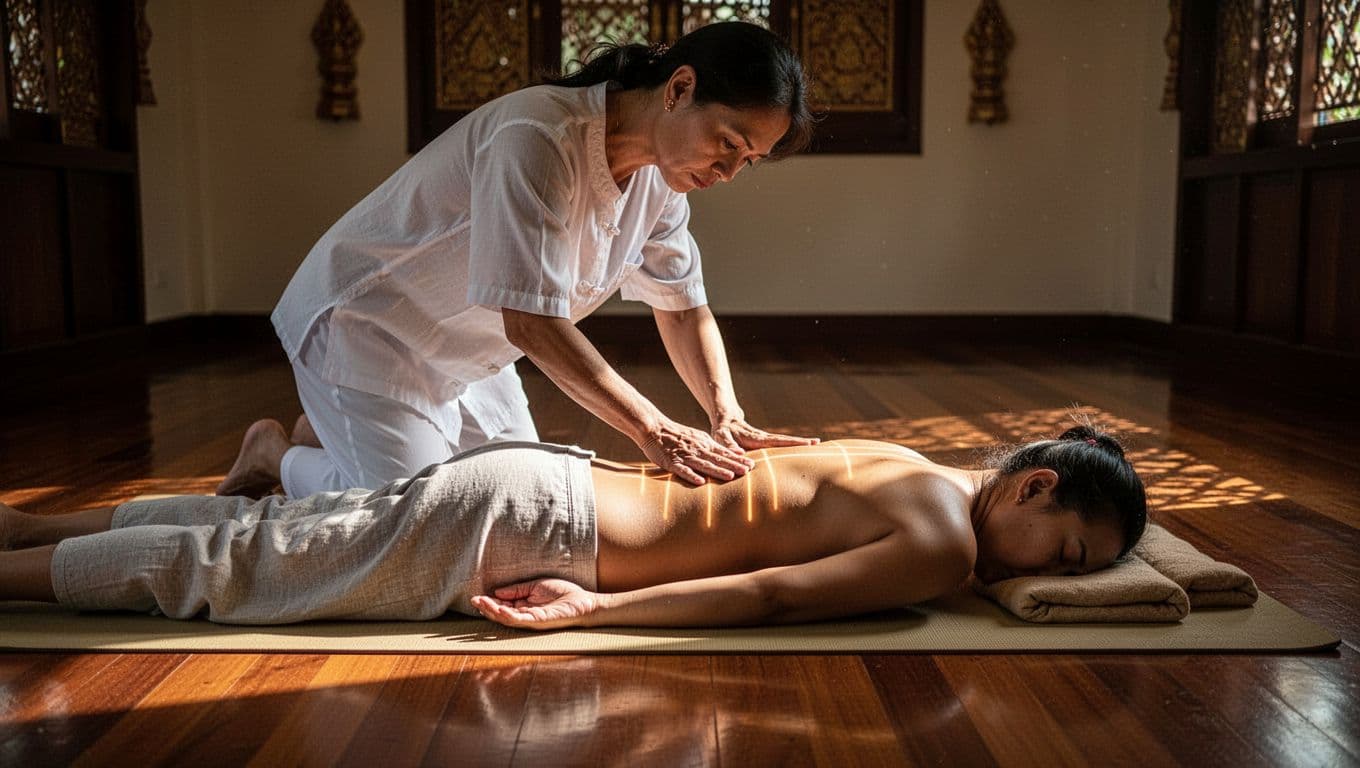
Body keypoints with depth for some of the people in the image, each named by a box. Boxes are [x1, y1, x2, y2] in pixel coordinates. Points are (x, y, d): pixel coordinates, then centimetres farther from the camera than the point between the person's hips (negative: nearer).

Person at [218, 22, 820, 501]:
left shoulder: (660, 175, -6)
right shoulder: (537, 140, -33)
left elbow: (684, 307, -1)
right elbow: (529, 322, -35)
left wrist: (727, 418, -16)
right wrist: (651, 429, -36)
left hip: (466, 354, 8)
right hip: (365, 327, -8)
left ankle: (331, 437, 25)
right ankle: (279, 456, 15)